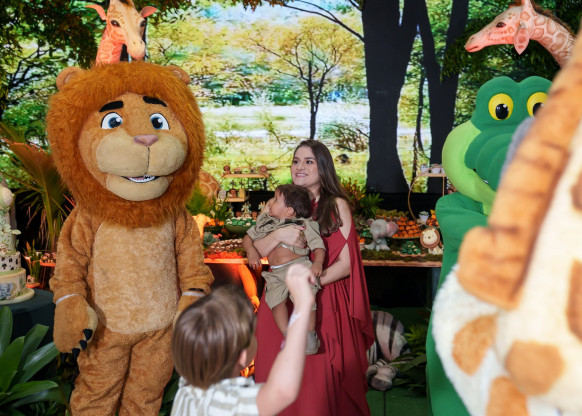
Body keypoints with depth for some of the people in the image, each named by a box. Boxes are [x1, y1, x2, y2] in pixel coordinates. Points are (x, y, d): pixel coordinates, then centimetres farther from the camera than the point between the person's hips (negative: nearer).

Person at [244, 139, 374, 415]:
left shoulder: (337, 205, -2)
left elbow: (345, 264, -6)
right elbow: (257, 250, 1)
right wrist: (278, 235, -17)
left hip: (323, 303, -3)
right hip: (281, 302, 3)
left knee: (321, 378, 2)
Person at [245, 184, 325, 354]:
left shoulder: (303, 225, 7)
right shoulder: (265, 224, 21)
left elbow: (319, 247, 2)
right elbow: (247, 237, 28)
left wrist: (318, 263, -18)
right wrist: (251, 251, 7)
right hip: (276, 273, 4)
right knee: (276, 298, -20)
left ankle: (310, 335, -6)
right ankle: (287, 335, -11)